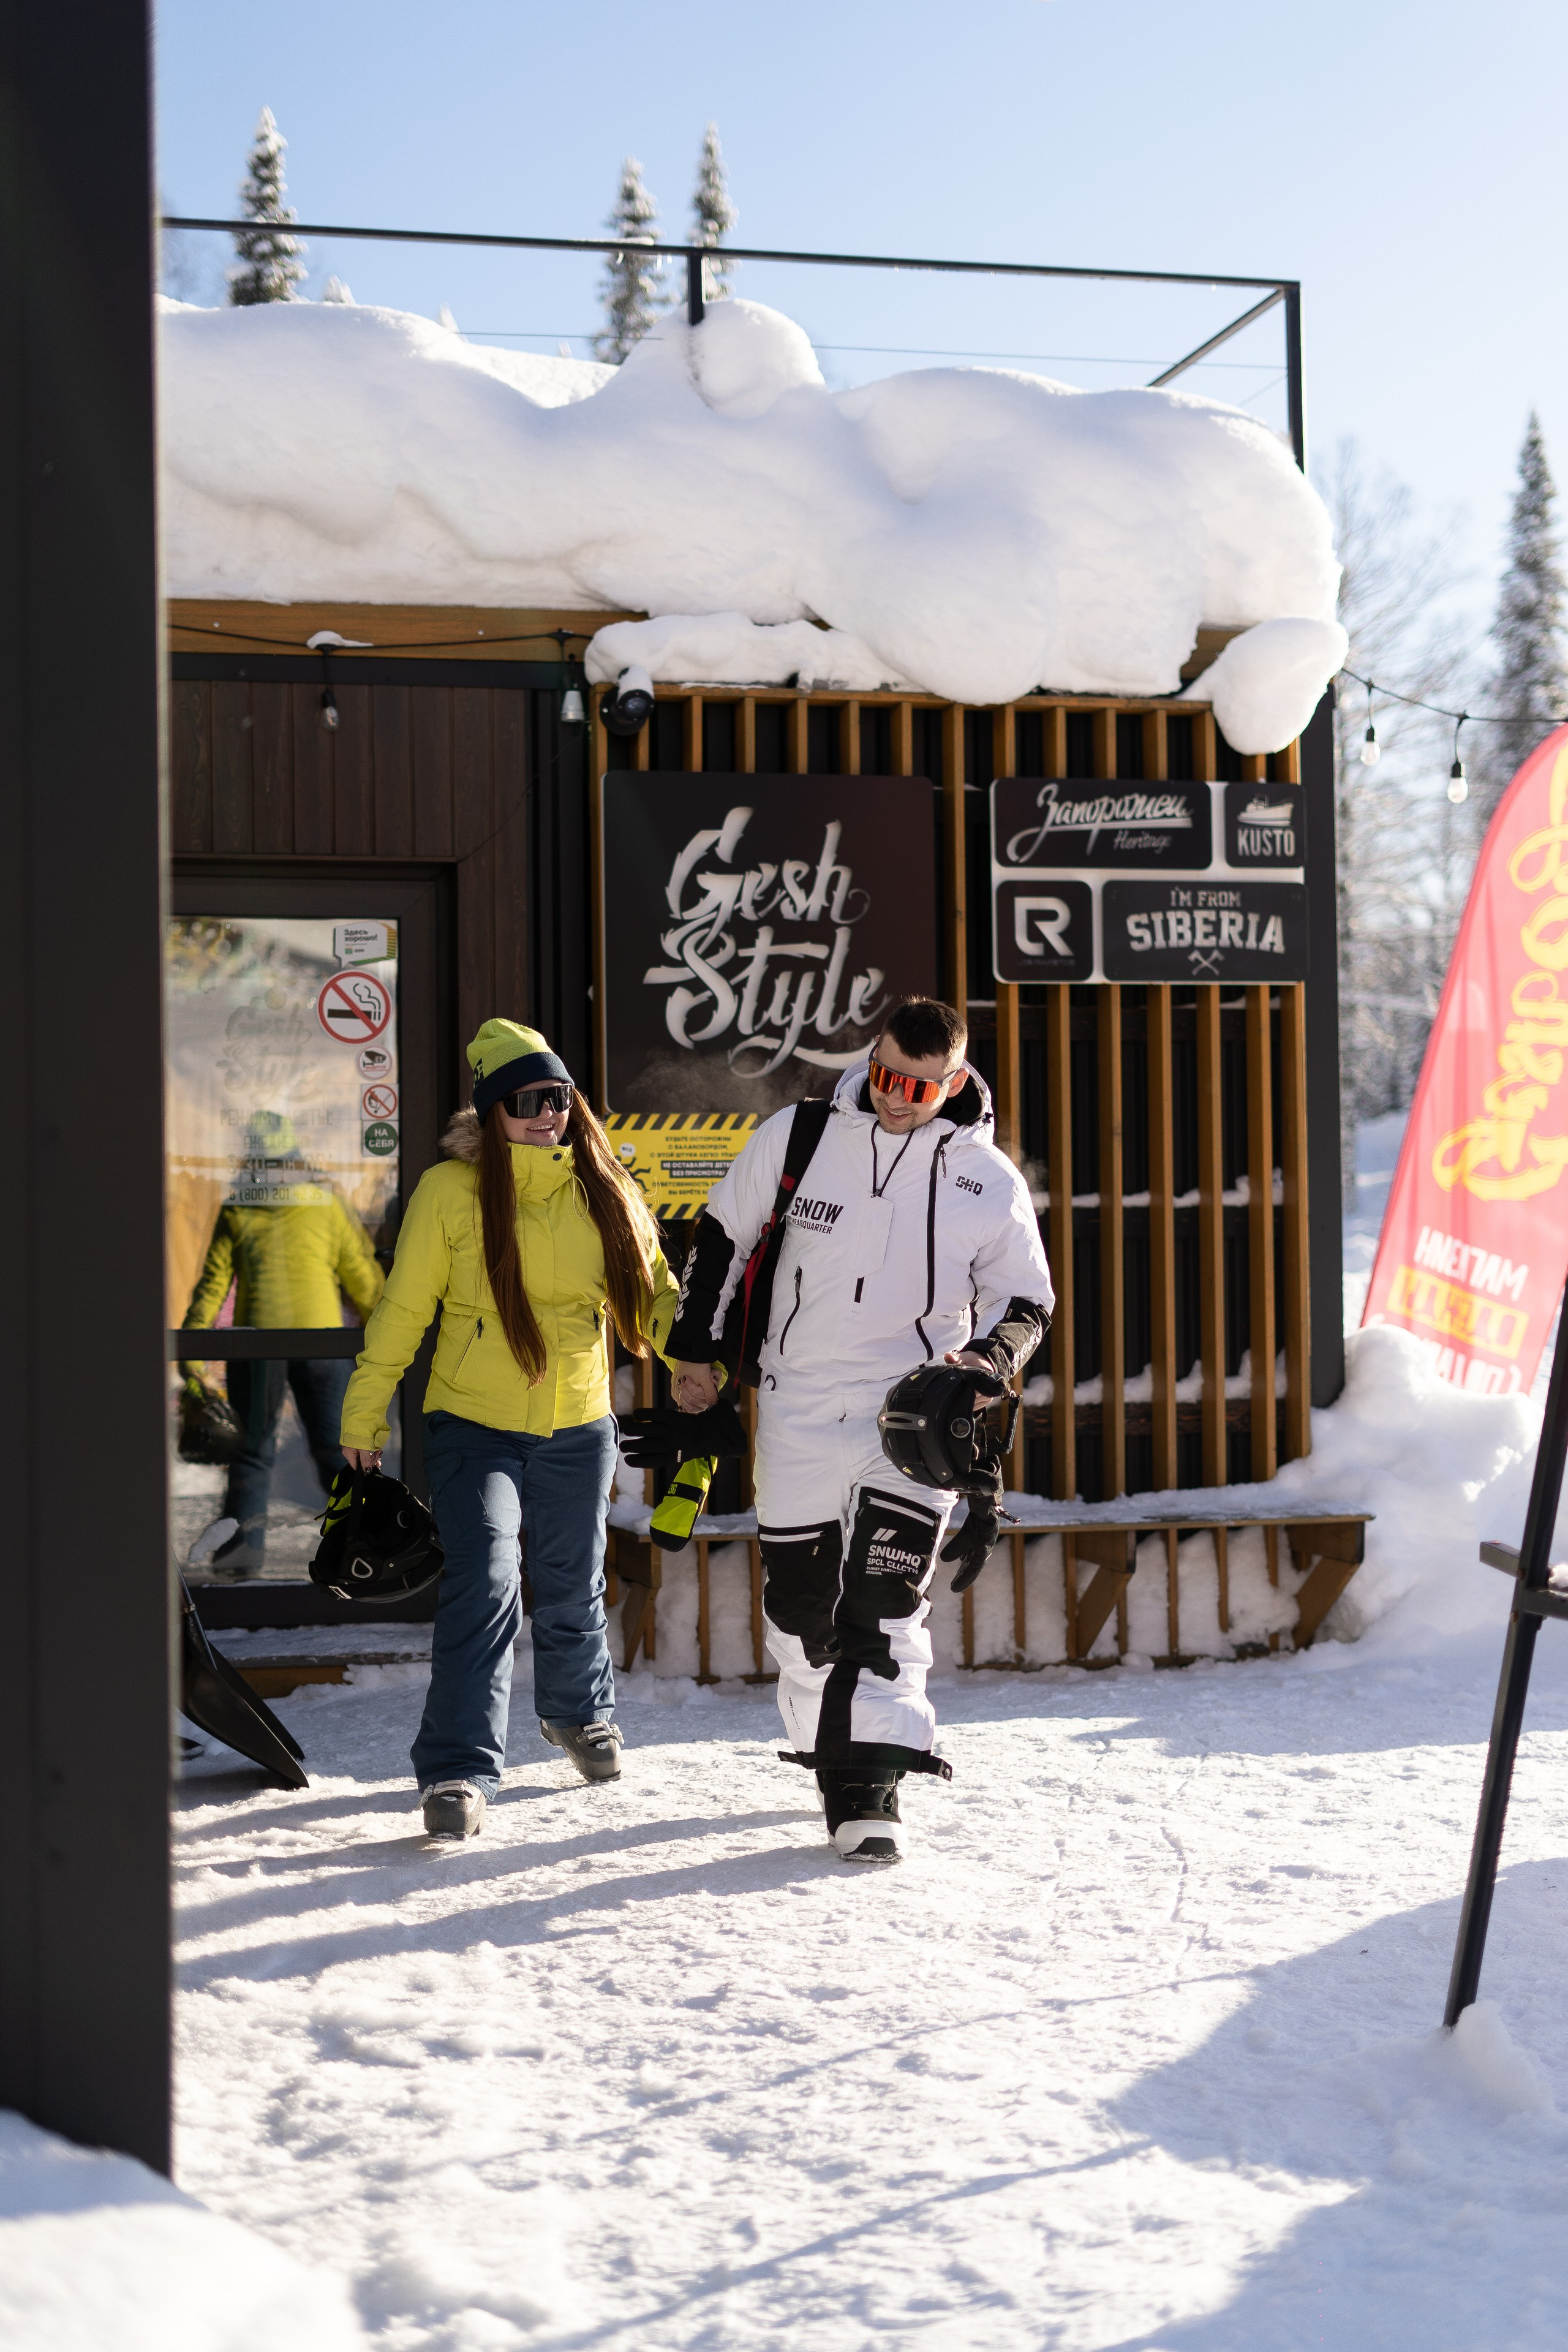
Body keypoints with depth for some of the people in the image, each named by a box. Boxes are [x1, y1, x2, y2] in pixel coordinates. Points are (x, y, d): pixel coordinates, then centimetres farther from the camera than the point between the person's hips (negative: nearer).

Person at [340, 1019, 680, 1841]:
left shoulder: (603, 1191, 1)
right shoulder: (451, 1189, -8)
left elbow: (651, 1292, 8)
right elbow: (404, 1306, -3)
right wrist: (366, 1409, 0)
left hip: (577, 1427, 3)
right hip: (473, 1424, -3)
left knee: (571, 1589, 17)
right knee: (483, 1581, -19)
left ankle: (580, 1714, 46)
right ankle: (459, 1771, -12)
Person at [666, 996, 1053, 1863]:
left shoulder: (989, 1181, -5)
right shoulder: (799, 1136, -4)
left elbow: (1027, 1301, 6)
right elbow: (721, 1234, 10)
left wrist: (983, 1361, -14)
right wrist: (697, 1348, 12)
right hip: (798, 1401, 2)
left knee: (886, 1597, -14)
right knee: (799, 1594, 7)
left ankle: (869, 1788, -12)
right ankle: (827, 1747, 26)